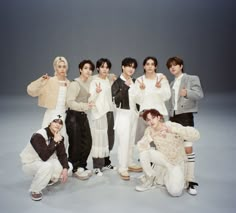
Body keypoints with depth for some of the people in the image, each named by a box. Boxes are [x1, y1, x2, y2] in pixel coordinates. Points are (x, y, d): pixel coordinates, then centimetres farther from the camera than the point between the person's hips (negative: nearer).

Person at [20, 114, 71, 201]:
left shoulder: (59, 137, -6)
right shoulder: (38, 136, -28)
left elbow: (62, 154, -5)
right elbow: (44, 157, -37)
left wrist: (65, 168, -20)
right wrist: (55, 141, -35)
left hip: (45, 162, 7)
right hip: (30, 164, -7)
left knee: (68, 166, -7)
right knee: (47, 166, -38)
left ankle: (48, 179, 14)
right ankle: (35, 190, -14)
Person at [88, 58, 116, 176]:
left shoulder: (108, 80, 12)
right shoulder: (94, 81, -7)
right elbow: (90, 100, -17)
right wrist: (96, 92, -34)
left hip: (109, 112, 7)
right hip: (98, 113, -6)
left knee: (109, 139, 12)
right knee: (99, 139, -5)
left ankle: (106, 162, 27)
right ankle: (97, 166, 4)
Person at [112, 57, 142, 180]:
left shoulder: (134, 82, 9)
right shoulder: (117, 82, -6)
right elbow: (116, 99, -20)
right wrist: (126, 86, -24)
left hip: (134, 113, 6)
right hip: (123, 114, -6)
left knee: (131, 141, 13)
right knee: (123, 141, -6)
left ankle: (130, 163, 25)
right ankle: (122, 168, 2)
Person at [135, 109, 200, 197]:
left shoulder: (173, 126, -23)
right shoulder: (150, 130, -10)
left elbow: (196, 135, -36)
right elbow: (140, 146, -18)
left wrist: (172, 130, -45)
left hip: (176, 162, -3)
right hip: (162, 159, 3)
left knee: (175, 191, -24)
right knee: (143, 152, -24)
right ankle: (150, 180, -2)